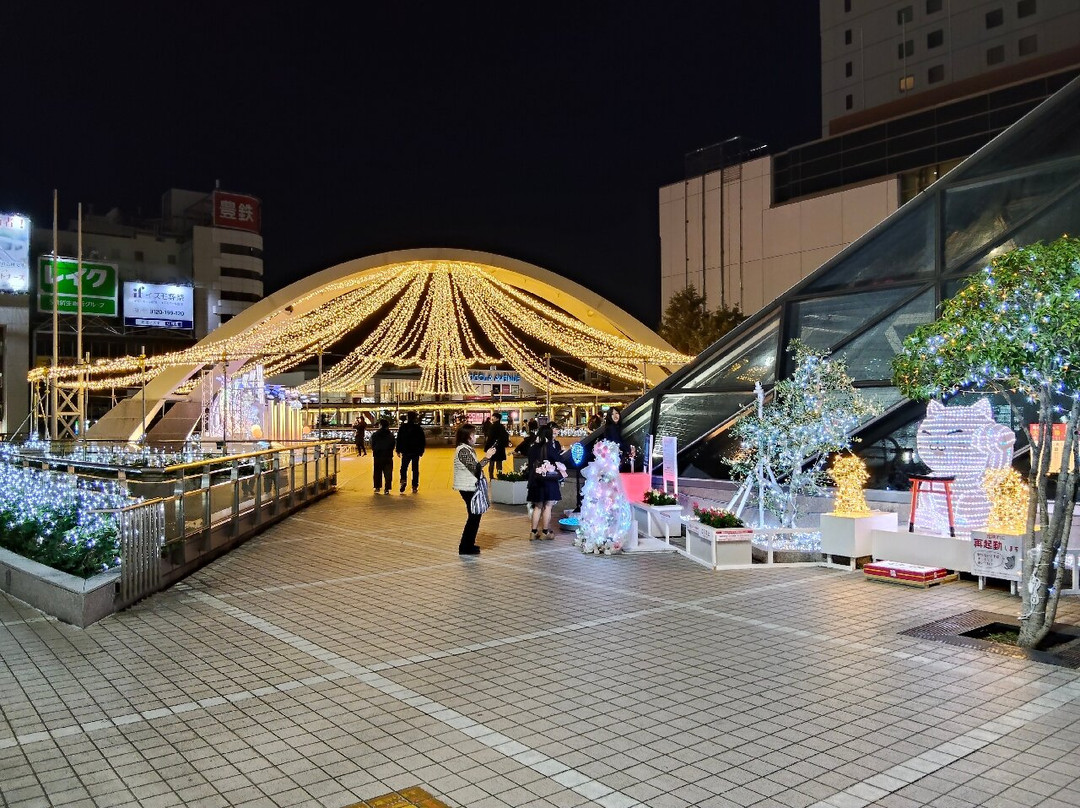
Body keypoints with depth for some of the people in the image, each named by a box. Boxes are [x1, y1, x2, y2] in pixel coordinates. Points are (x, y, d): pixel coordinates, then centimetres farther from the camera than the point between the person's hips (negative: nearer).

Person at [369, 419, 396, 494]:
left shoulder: (374, 434, -3)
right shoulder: (391, 435, -2)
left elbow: (372, 446, 1)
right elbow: (393, 446, 1)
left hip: (377, 456, 1)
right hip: (388, 456, 0)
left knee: (377, 472, 12)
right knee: (388, 473, 2)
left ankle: (377, 487, 14)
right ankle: (386, 489, -2)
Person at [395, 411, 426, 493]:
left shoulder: (402, 427, -1)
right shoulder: (419, 428, -2)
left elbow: (399, 440, 1)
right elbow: (423, 440, 1)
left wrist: (398, 450, 7)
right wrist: (421, 451, 9)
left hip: (406, 452, 0)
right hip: (416, 452, 0)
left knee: (404, 468, 12)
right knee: (415, 469, 7)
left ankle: (403, 481, -11)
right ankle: (415, 487, 6)